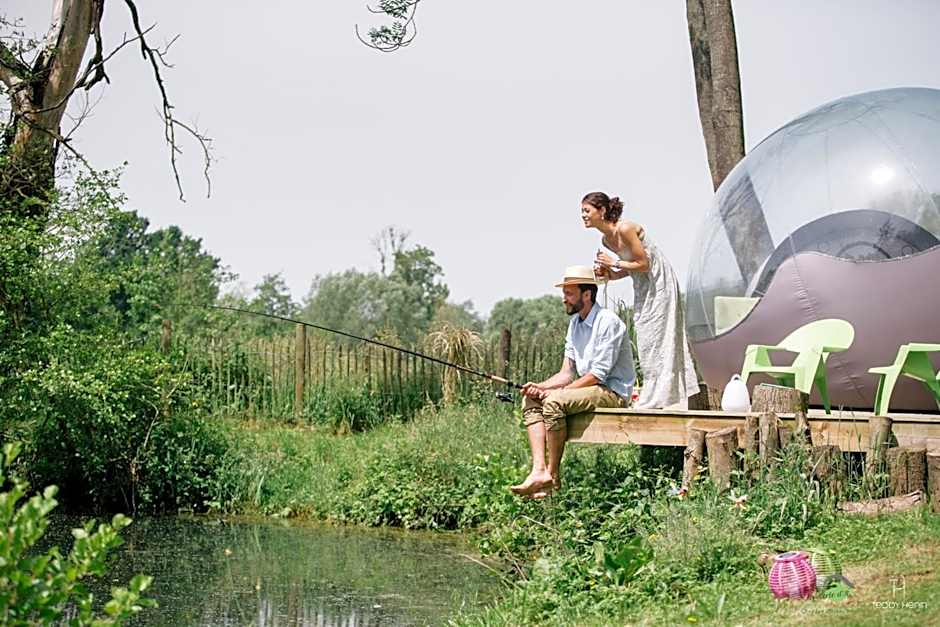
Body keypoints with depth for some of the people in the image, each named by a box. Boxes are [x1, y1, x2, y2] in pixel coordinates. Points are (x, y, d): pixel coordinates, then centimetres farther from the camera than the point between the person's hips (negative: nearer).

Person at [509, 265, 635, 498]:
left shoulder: (608, 322, -15)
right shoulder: (575, 323, 13)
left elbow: (597, 375, -20)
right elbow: (567, 373, 12)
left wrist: (553, 391, -18)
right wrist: (540, 386, -8)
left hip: (613, 392, -9)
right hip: (588, 388, 9)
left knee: (554, 402, -29)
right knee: (530, 401, -4)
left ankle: (553, 474, -18)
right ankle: (539, 471, -18)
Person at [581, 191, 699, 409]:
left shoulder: (625, 229, -22)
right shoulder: (606, 240, 5)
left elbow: (643, 264, -20)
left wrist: (614, 263, -16)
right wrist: (610, 275, -2)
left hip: (658, 283, -9)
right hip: (643, 286, 9)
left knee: (656, 339, -6)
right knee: (646, 340, 9)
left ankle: (657, 397, -2)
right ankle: (651, 395, 14)